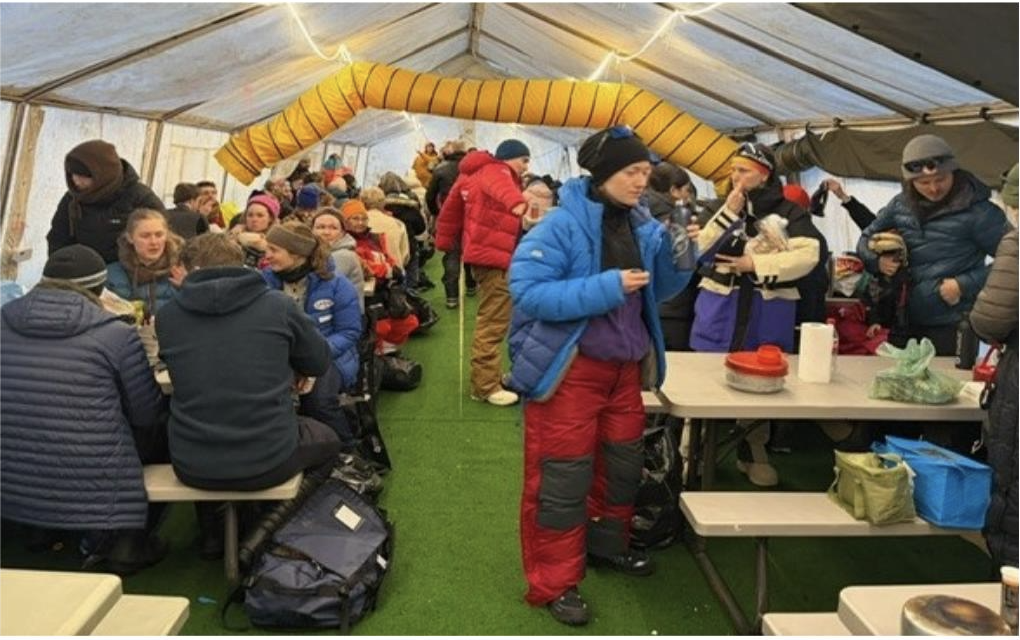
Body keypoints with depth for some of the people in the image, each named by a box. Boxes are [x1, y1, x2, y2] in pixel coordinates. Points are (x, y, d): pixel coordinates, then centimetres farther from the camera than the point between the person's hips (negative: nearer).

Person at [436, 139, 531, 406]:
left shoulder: (476, 173, 18)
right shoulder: (497, 172, -10)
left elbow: (452, 204, 21)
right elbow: (502, 189, -35)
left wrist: (445, 241, 28)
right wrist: (517, 203, -57)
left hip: (485, 252, 10)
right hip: (493, 256, -10)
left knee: (490, 320, 20)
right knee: (494, 322, -8)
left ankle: (488, 374, 31)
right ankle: (485, 385, -5)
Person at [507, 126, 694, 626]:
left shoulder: (642, 226, 6)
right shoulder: (562, 224, -16)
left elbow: (658, 291, 12)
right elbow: (527, 290, -24)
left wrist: (679, 256, -8)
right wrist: (605, 287, -29)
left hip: (625, 366, 7)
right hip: (570, 368, -7)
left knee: (623, 462, 20)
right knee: (563, 475, 1)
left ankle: (607, 544, 44)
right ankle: (554, 582, 17)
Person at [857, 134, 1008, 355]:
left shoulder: (976, 210, -11)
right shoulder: (901, 204, 2)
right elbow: (866, 239, 12)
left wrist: (964, 285, -16)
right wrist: (878, 260, -8)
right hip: (905, 321, 5)